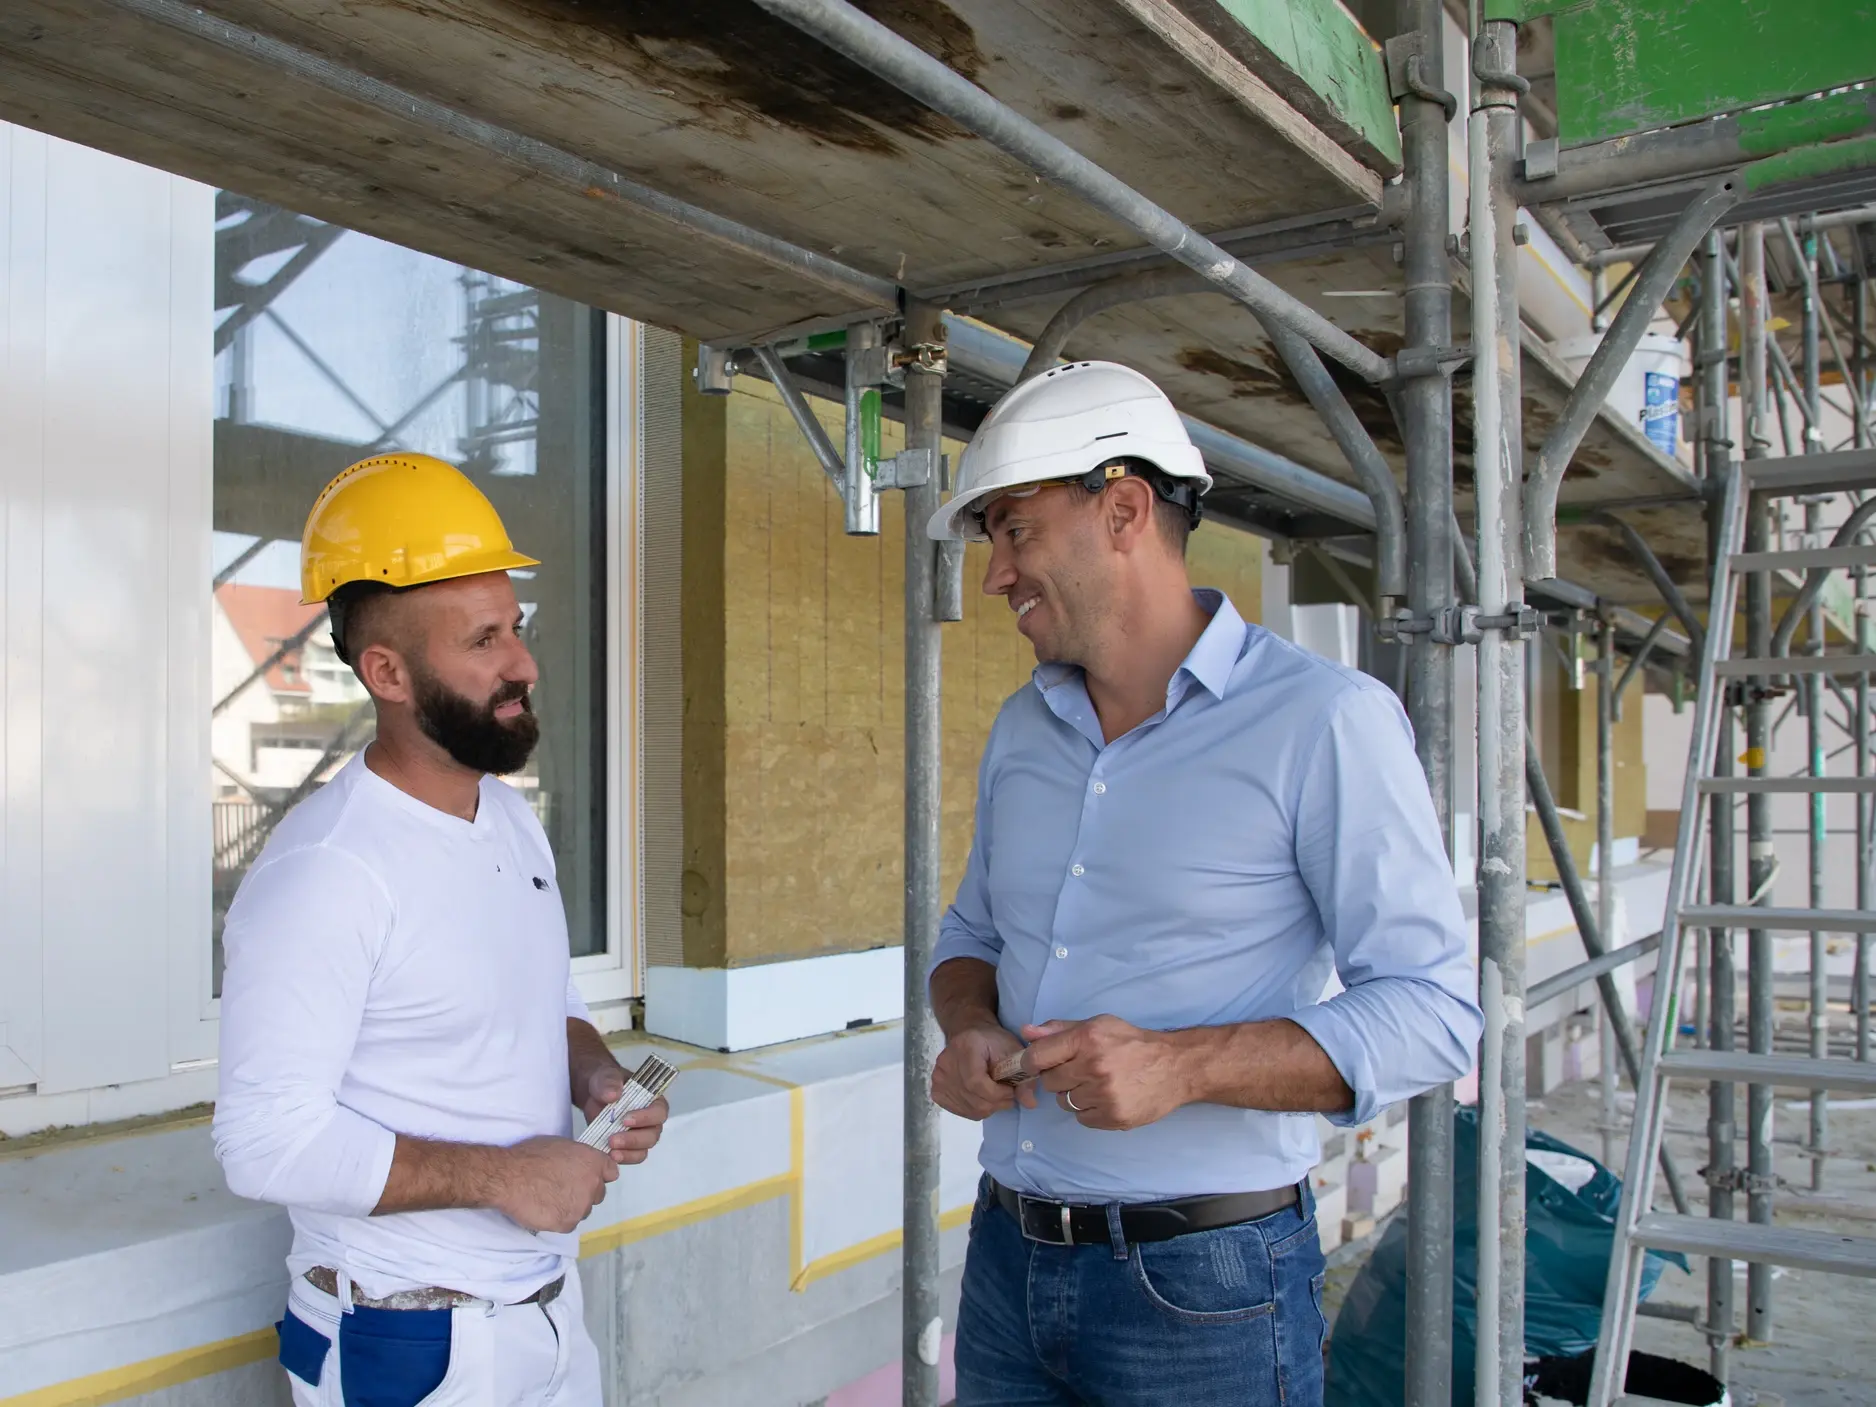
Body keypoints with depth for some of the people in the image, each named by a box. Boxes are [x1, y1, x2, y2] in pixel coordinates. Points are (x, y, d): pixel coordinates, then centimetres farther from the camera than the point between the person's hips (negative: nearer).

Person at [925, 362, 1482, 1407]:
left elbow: (1432, 1011, -14)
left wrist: (1183, 1066, -26)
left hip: (1203, 1286, -5)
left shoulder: (1326, 721, -12)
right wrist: (969, 1029, -3)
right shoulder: (1023, 730, 8)